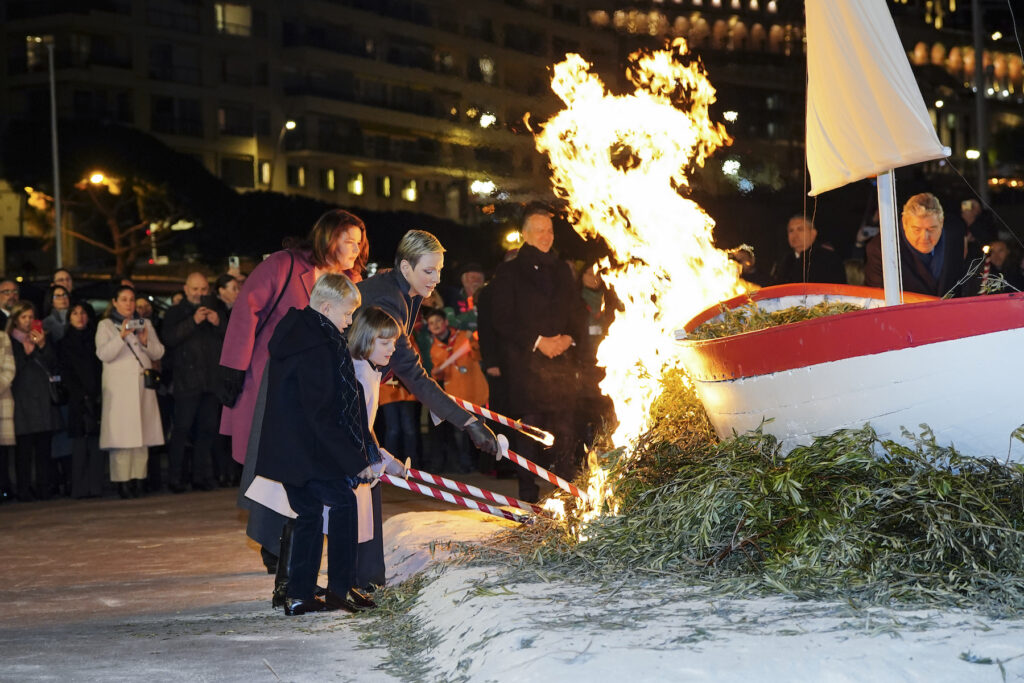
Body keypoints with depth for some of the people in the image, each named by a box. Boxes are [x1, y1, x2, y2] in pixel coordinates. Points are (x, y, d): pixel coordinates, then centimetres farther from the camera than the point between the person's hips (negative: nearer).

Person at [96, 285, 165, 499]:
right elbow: (103, 354, -8)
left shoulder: (145, 324, 18)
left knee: (142, 433, -2)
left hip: (143, 385, 4)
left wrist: (145, 341, -8)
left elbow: (158, 353, 11)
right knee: (121, 434, -11)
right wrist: (122, 336, -19)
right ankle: (123, 481, -11)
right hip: (118, 387, -3)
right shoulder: (105, 326, 7)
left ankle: (138, 481, 1)